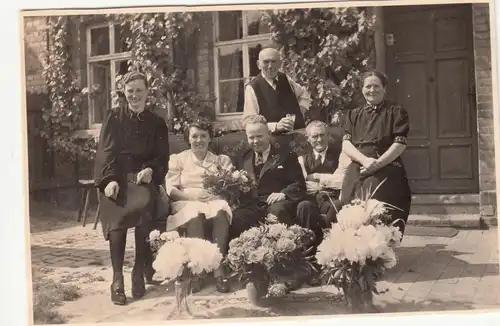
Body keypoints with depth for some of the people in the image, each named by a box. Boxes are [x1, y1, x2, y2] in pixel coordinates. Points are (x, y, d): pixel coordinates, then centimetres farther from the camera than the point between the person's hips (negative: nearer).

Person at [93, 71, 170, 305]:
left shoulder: (157, 123, 14)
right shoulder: (114, 117, 9)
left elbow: (162, 158, 10)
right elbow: (106, 151, 0)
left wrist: (150, 170, -13)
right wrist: (109, 179, -16)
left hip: (144, 178, 1)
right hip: (116, 177, -1)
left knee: (145, 209, -30)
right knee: (117, 220, -27)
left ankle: (139, 273, -16)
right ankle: (117, 279, -21)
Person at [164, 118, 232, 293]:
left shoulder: (222, 160, 21)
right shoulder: (178, 159, 17)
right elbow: (171, 190, 4)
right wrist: (193, 195, -11)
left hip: (215, 201, 1)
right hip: (186, 203, -1)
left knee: (220, 211, -36)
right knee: (195, 213, -37)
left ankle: (219, 269, -39)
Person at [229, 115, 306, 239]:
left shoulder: (286, 155, 11)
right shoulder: (242, 159, 24)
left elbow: (299, 184, 3)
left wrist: (283, 193, -16)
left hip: (276, 203, -2)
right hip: (251, 204, 2)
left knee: (277, 211, -39)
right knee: (235, 218, -32)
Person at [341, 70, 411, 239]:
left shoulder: (396, 111, 6)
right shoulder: (353, 115, 17)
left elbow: (400, 144, -3)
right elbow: (346, 144, 5)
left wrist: (377, 164, -14)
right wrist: (365, 160, -14)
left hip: (387, 175, -3)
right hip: (356, 175, 3)